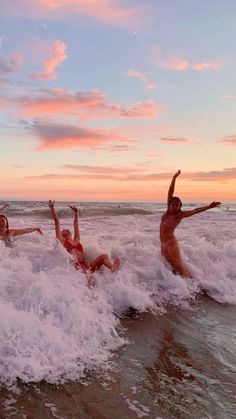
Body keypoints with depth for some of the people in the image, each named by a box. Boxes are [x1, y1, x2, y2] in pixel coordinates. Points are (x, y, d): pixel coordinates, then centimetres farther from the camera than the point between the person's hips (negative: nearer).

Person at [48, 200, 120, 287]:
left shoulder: (76, 240, 31)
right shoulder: (62, 241, 18)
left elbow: (76, 225, 38)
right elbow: (57, 223, 15)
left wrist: (75, 213, 44)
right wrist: (52, 208, 13)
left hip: (85, 265, 5)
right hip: (75, 266, -5)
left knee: (104, 256, -18)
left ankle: (112, 267, -49)